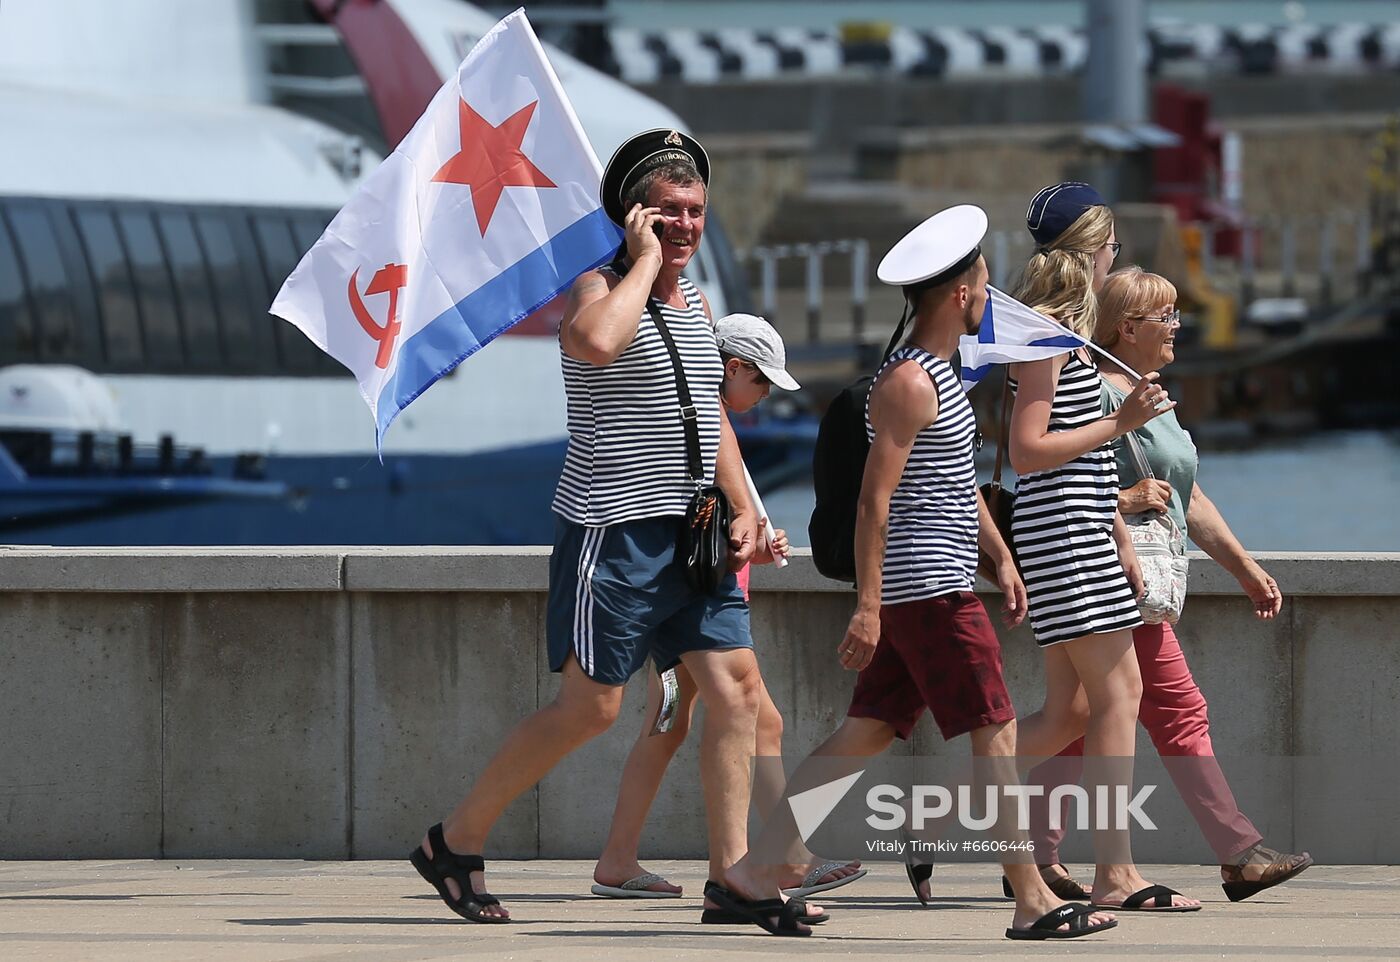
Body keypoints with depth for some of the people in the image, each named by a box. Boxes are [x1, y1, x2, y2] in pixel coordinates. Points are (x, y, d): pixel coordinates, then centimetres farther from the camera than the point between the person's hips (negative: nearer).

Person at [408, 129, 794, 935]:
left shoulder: (697, 304, 16)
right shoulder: (599, 288, -9)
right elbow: (598, 340, -34)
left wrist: (743, 508, 13)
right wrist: (645, 260, -21)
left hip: (688, 532, 8)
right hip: (613, 529, -8)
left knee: (737, 686, -2)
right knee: (590, 707, -5)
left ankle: (732, 874, -1)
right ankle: (455, 844, 8)